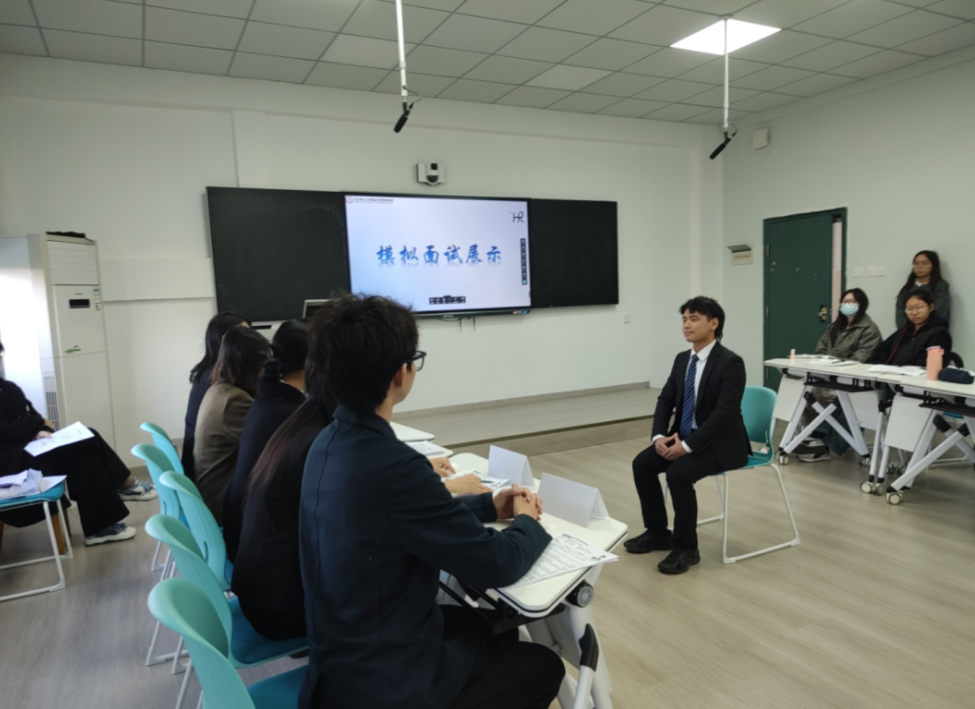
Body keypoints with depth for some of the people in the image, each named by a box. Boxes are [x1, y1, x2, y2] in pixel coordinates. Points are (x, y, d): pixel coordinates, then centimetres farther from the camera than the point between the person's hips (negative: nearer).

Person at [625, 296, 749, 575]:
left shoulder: (731, 362, -18)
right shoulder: (682, 359, 6)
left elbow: (724, 413, -25)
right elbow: (665, 400, 7)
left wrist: (687, 446, -28)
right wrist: (659, 436, -11)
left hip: (720, 444, -8)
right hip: (683, 436, 8)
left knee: (678, 473, -29)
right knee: (642, 463, -7)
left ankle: (686, 547, -9)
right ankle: (657, 533, 10)